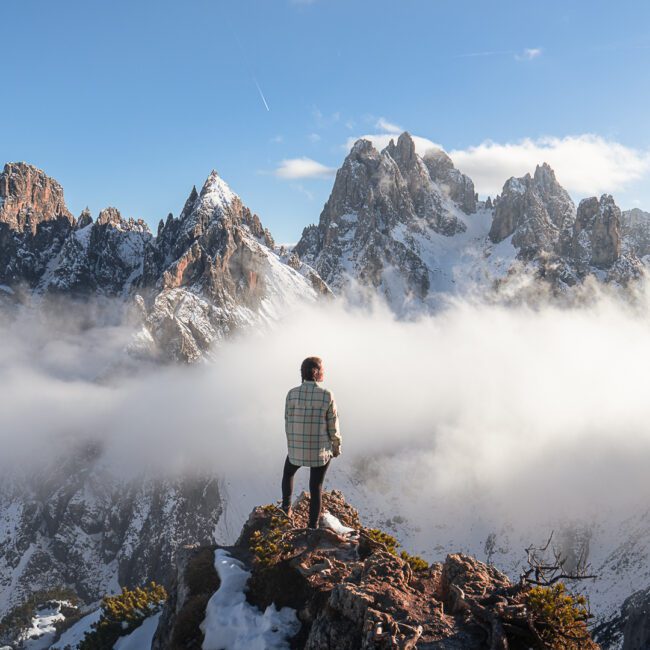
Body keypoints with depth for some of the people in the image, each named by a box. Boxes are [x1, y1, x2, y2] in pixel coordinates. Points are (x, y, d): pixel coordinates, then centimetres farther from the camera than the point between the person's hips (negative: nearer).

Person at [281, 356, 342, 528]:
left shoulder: (292, 394, -11)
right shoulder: (327, 395, -16)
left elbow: (288, 422, -2)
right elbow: (333, 426, -9)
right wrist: (336, 447, 7)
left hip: (296, 448, 1)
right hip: (320, 450, -1)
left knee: (288, 473, 32)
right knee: (316, 487, 15)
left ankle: (286, 510, 32)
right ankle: (313, 526, 22)